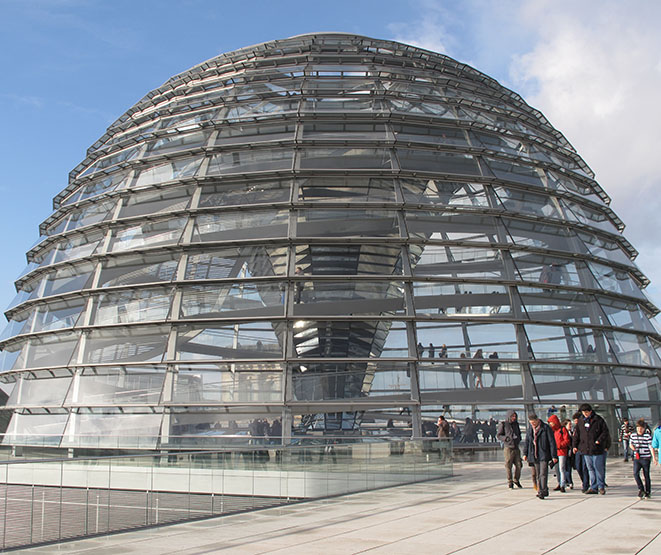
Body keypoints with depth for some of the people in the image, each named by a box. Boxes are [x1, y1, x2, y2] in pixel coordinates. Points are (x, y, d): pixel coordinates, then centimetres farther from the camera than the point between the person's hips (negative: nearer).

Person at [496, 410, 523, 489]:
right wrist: (507, 438, -17)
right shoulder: (503, 424, -4)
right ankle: (510, 482, 11)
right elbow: (498, 435, -4)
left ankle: (516, 480, 23)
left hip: (516, 447, 5)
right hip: (508, 447, -5)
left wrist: (519, 439, 8)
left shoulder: (516, 424, 13)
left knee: (519, 465, 2)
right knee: (508, 466, -1)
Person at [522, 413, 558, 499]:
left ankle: (543, 491, -13)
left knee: (543, 473, -13)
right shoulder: (530, 429, 10)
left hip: (544, 454, -6)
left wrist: (554, 456, -9)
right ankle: (540, 490, 15)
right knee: (538, 474, 9)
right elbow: (526, 441, 17)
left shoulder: (546, 428, -8)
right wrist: (525, 453, 10)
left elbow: (552, 442, -7)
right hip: (534, 455, 6)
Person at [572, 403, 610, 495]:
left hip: (597, 449, -4)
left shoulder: (598, 420, -4)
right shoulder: (580, 421, 10)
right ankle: (593, 488, 14)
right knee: (590, 469, 8)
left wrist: (599, 440, -15)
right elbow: (577, 434, 16)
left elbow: (605, 432, -2)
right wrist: (574, 445, 9)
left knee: (599, 468, 0)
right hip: (586, 450, 4)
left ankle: (601, 486, 14)